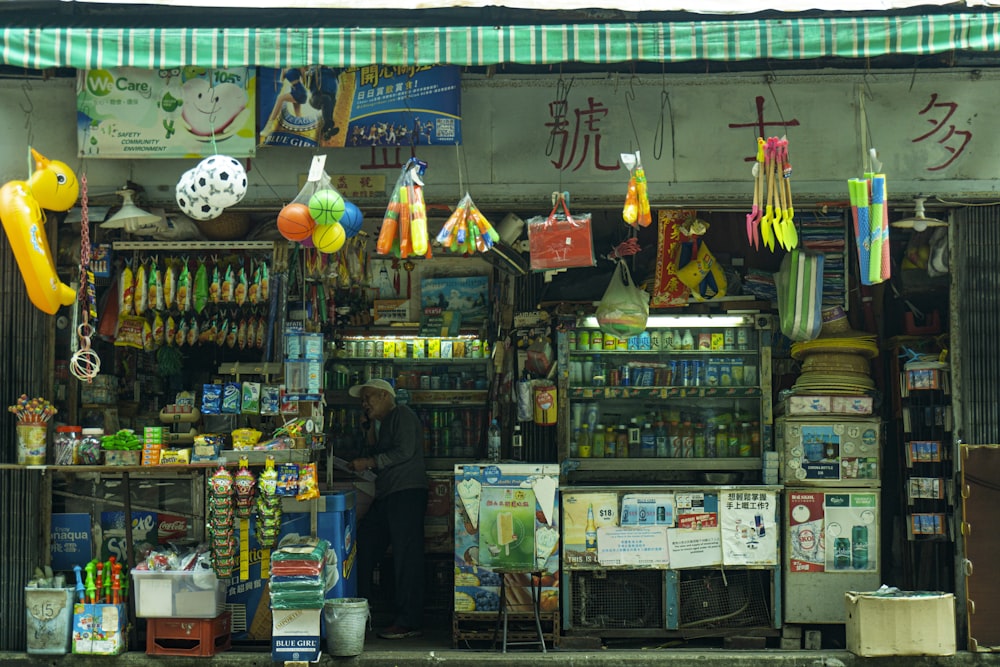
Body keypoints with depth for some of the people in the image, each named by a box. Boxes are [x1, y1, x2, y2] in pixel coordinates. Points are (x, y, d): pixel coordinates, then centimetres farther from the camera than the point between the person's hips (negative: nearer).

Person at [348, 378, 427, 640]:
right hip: (386, 496, 10)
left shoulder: (402, 415, -2)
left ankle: (409, 622, -11)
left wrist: (369, 462, -11)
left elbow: (405, 451, -16)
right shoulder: (382, 425, 26)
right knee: (362, 549, 8)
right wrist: (370, 431, 18)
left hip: (407, 493, -10)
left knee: (406, 557, -11)